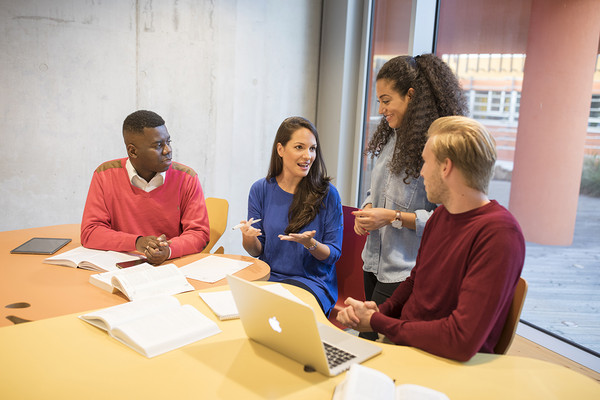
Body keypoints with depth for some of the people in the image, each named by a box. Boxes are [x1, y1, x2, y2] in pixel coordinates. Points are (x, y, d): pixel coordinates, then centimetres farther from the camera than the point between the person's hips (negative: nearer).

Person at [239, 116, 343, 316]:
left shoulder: (327, 193, -5)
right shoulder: (261, 190, 2)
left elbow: (334, 254, -2)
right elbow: (256, 251, 6)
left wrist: (310, 244, -23)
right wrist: (249, 238, -17)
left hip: (313, 282, -2)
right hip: (268, 278, 2)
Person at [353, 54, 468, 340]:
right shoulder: (392, 137, 9)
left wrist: (394, 217, -21)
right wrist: (367, 208, 1)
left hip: (405, 274, -8)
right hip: (375, 263, 8)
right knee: (369, 337, 18)